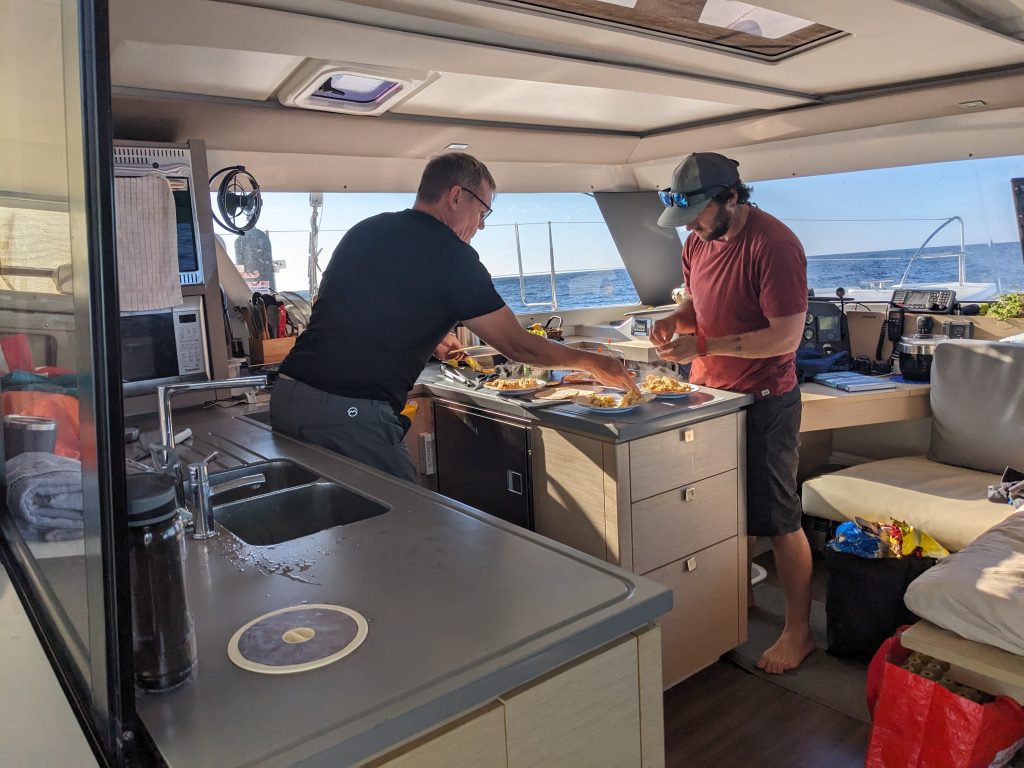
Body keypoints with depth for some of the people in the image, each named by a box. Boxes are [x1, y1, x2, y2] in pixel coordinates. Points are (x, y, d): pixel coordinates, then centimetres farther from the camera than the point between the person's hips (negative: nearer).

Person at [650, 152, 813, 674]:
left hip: (763, 402, -7)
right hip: (709, 393, 7)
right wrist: (674, 319, -3)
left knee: (778, 519, 2)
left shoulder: (773, 244, -19)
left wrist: (701, 345, -25)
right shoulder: (697, 242, 5)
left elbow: (786, 337, -22)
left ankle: (798, 630, 19)